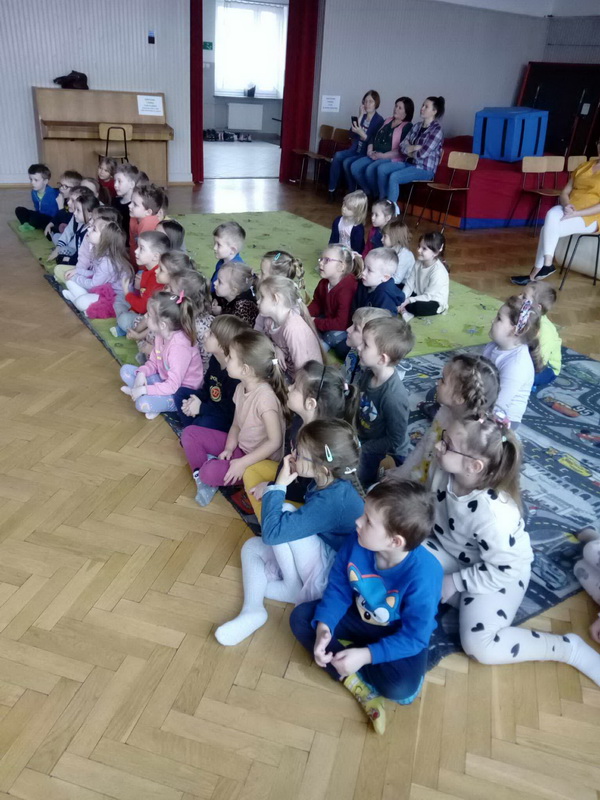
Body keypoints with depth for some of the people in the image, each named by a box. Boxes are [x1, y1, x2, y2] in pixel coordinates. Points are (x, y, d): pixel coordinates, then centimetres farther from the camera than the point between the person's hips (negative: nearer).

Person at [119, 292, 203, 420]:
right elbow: (153, 362, 7)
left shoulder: (179, 346, -32)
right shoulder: (161, 334, -6)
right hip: (166, 381, 8)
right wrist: (142, 373, -13)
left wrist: (143, 390, -26)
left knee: (143, 403, -30)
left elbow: (173, 386, -31)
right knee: (126, 370, 6)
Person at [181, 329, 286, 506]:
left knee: (211, 471, -30)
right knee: (190, 434, 4)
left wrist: (243, 463, -27)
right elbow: (236, 425, 6)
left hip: (260, 459, -9)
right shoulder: (241, 388, -3)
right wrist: (228, 449, -11)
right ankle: (201, 477, -1)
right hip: (240, 446, 9)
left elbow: (275, 442, -30)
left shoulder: (265, 396, -30)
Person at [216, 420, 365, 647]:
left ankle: (294, 588, -5)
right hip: (325, 560, 10)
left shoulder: (332, 500, -32)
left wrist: (277, 486, -23)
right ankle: (252, 610, -11)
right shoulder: (331, 482, -4)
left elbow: (272, 532, -34)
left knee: (283, 513, -21)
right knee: (251, 547, 10)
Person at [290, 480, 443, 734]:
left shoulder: (423, 575, -36)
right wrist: (324, 627, -28)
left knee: (401, 688, -30)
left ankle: (338, 655, -3)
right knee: (301, 617, -9)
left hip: (404, 638, -4)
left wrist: (365, 655, -35)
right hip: (361, 618, 4)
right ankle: (357, 682, -15)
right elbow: (338, 589, -11)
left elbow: (414, 638, -27)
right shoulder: (356, 543, -24)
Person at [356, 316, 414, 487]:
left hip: (388, 456, -6)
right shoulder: (369, 373, -16)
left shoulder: (394, 397, -37)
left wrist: (364, 449, -18)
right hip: (364, 441, 6)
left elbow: (395, 441, -26)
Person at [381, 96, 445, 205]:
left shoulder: (437, 130, -10)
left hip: (425, 169, -8)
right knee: (383, 169, -13)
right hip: (409, 163, 8)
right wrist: (414, 148, -12)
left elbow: (422, 153, -19)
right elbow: (402, 146, 7)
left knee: (394, 177, -28)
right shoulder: (417, 126, 13)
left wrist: (409, 151, -2)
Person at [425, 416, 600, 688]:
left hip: (499, 574, -7)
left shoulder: (493, 513, -40)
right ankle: (465, 600, 2)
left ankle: (570, 648, -3)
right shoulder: (443, 469, -20)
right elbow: (430, 507, 2)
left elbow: (504, 571, -28)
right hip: (451, 549, 7)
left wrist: (456, 582, -21)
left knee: (480, 647, -20)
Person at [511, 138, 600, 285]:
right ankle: (547, 265, -30)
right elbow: (565, 192, 11)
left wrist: (576, 213, -23)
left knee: (548, 229, -29)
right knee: (551, 215, -30)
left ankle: (535, 274, -25)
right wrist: (567, 205, -11)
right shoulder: (584, 166, 16)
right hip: (569, 210, 6)